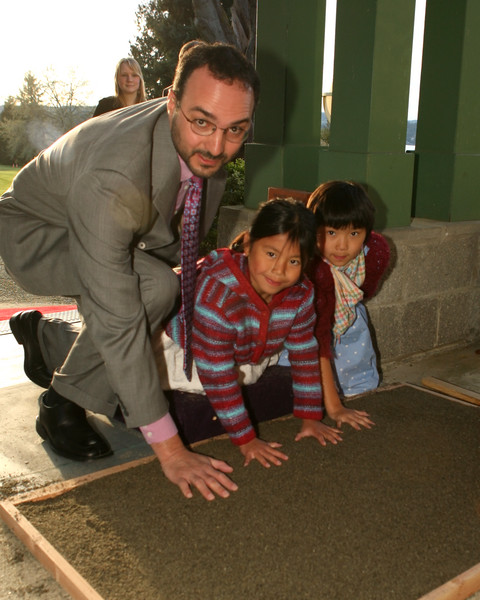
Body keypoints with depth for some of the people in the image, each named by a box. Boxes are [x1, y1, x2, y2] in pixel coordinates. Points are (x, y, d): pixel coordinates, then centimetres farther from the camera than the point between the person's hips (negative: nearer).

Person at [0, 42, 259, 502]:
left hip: (119, 233, 7)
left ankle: (45, 337, 30)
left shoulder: (201, 146, -20)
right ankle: (64, 405, -10)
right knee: (153, 286, -33)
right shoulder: (111, 179, -42)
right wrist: (170, 450, -39)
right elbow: (117, 321, -42)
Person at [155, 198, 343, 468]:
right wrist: (246, 440, -32)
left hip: (246, 354, 6)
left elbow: (306, 355, -9)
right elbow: (217, 377, -36)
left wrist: (310, 418, -9)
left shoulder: (301, 294, -22)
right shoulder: (217, 294, -42)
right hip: (184, 347, -5)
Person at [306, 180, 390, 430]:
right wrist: (333, 407, -43)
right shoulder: (309, 268, -43)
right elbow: (316, 338, -43)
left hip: (347, 316, 5)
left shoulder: (377, 252, -25)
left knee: (364, 386, 12)